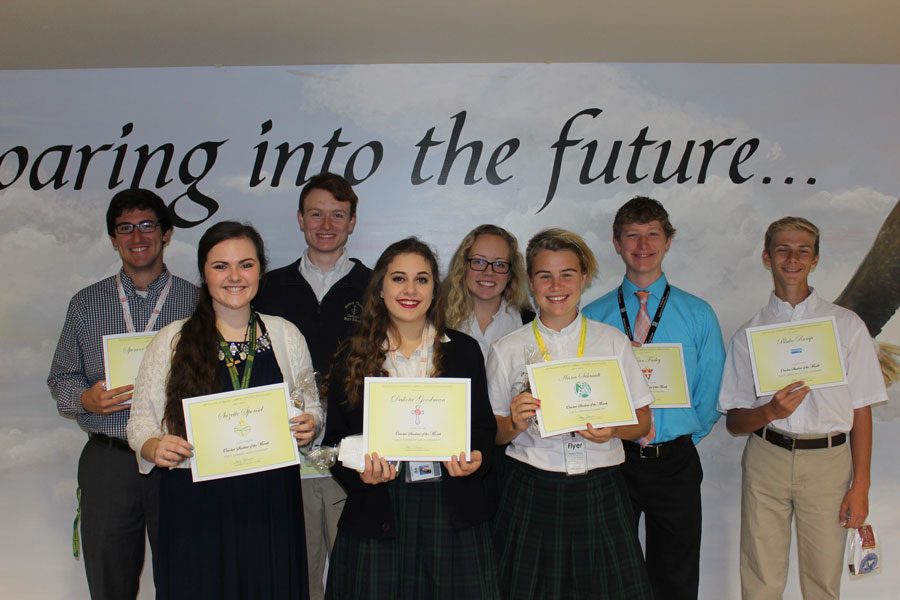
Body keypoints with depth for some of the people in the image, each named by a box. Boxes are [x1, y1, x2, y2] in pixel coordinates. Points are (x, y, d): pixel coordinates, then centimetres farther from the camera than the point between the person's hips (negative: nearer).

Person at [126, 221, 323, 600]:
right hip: (194, 506, -1)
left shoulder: (286, 335, 4)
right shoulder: (171, 341, 1)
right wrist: (154, 447, -17)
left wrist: (308, 427, -8)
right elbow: (141, 418, 3)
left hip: (270, 502, 2)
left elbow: (311, 407, 12)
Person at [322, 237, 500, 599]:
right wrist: (360, 471, -14)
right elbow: (335, 437, 5)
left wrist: (476, 459, -12)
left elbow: (484, 426, 9)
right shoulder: (354, 356, 4)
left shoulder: (464, 350, 6)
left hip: (453, 515, 1)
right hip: (378, 514, 0)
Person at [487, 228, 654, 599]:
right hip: (532, 495, -1)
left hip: (600, 492, 1)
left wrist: (613, 429, -13)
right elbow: (492, 435, 5)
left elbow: (642, 421, 8)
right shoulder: (507, 350, 3)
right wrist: (515, 423, -16)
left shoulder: (613, 341, 6)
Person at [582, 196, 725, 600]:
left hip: (675, 463, 0)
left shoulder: (698, 315, 3)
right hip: (612, 460, 0)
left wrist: (688, 435, -1)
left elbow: (711, 392, 6)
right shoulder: (592, 317, 2)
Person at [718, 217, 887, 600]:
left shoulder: (847, 326, 5)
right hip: (767, 458, 1)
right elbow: (733, 421, 6)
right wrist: (770, 412, -15)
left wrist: (860, 486, -1)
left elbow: (861, 412, 4)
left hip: (828, 459, 0)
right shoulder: (749, 334, 6)